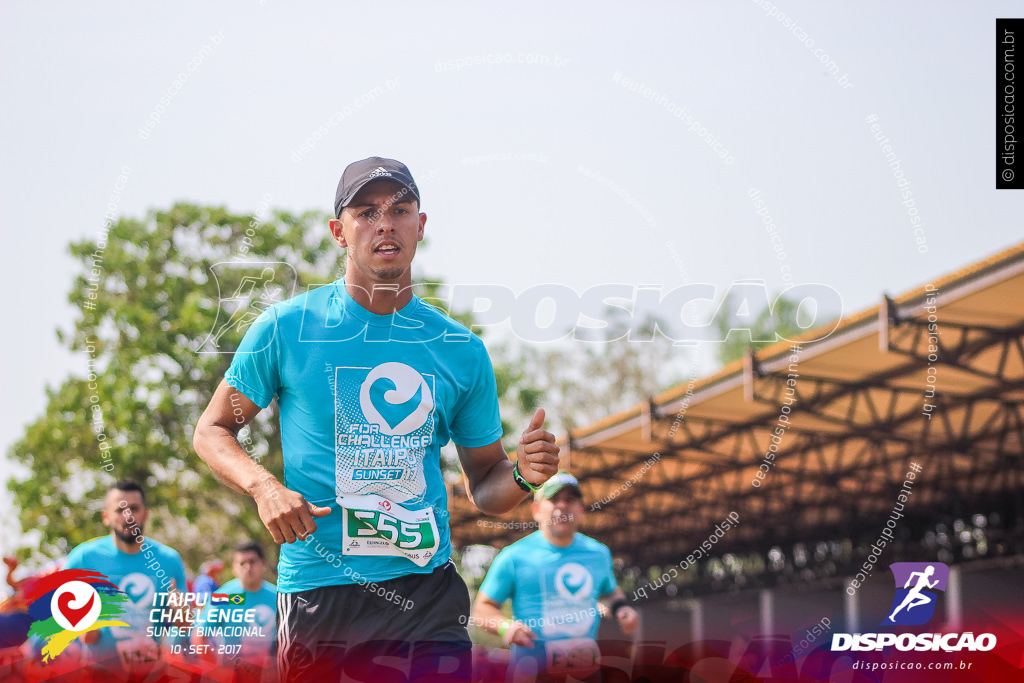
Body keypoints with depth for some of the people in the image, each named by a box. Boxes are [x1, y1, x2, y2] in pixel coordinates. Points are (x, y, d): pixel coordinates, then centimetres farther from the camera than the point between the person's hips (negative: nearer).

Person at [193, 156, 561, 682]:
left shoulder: (461, 349, 7)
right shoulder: (286, 327, 0)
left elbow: (484, 487, 14)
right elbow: (212, 430, 6)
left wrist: (521, 476, -9)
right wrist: (263, 488, -13)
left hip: (430, 588, 2)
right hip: (319, 593, -2)